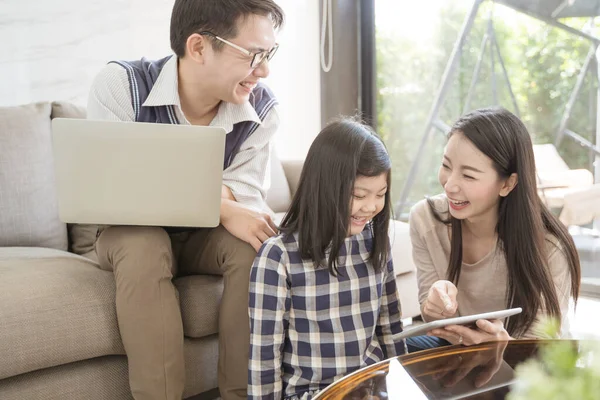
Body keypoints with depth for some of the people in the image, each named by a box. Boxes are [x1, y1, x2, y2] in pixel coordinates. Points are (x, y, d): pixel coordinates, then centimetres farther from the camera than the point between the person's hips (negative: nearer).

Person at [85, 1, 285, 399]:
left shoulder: (261, 108, -14)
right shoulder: (120, 84, -22)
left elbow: (242, 199, -15)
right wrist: (220, 208, -35)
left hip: (207, 236, 3)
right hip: (132, 232, -2)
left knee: (257, 242, -29)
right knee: (144, 247, -36)